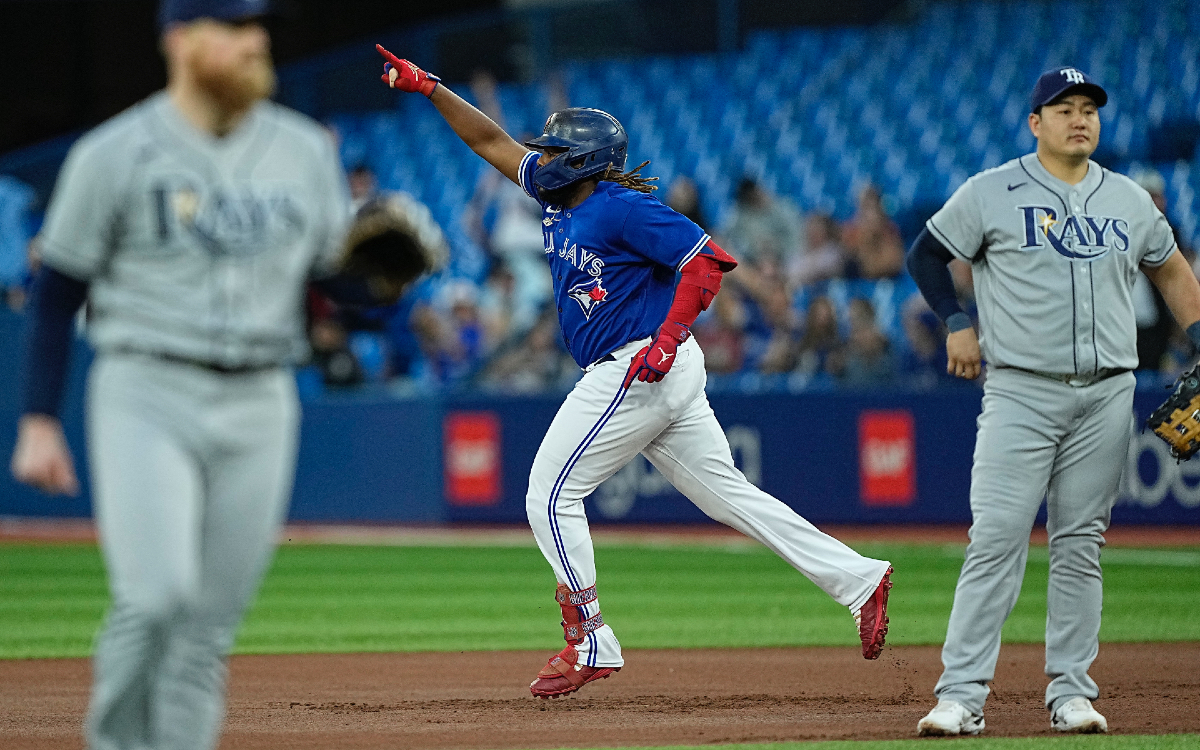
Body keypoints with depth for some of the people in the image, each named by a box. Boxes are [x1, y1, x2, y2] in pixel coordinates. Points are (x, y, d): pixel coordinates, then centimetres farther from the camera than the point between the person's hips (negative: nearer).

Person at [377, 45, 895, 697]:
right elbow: (492, 142, 23)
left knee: (550, 495, -4)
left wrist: (667, 338, -25)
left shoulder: (621, 207, -13)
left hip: (637, 368, -9)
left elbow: (707, 260, -18)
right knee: (729, 496, 7)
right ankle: (858, 581, 3)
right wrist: (427, 87, 17)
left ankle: (590, 642, -3)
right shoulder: (560, 197, 14)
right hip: (655, 376, 9)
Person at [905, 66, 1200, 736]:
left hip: (1107, 397, 3)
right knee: (998, 538, -11)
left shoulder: (1130, 199, 11)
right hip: (1021, 391, -3)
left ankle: (1072, 692, 11)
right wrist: (957, 323, -2)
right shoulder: (991, 194, 0)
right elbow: (927, 254, 10)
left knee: (1081, 545, 6)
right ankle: (962, 694, -12)